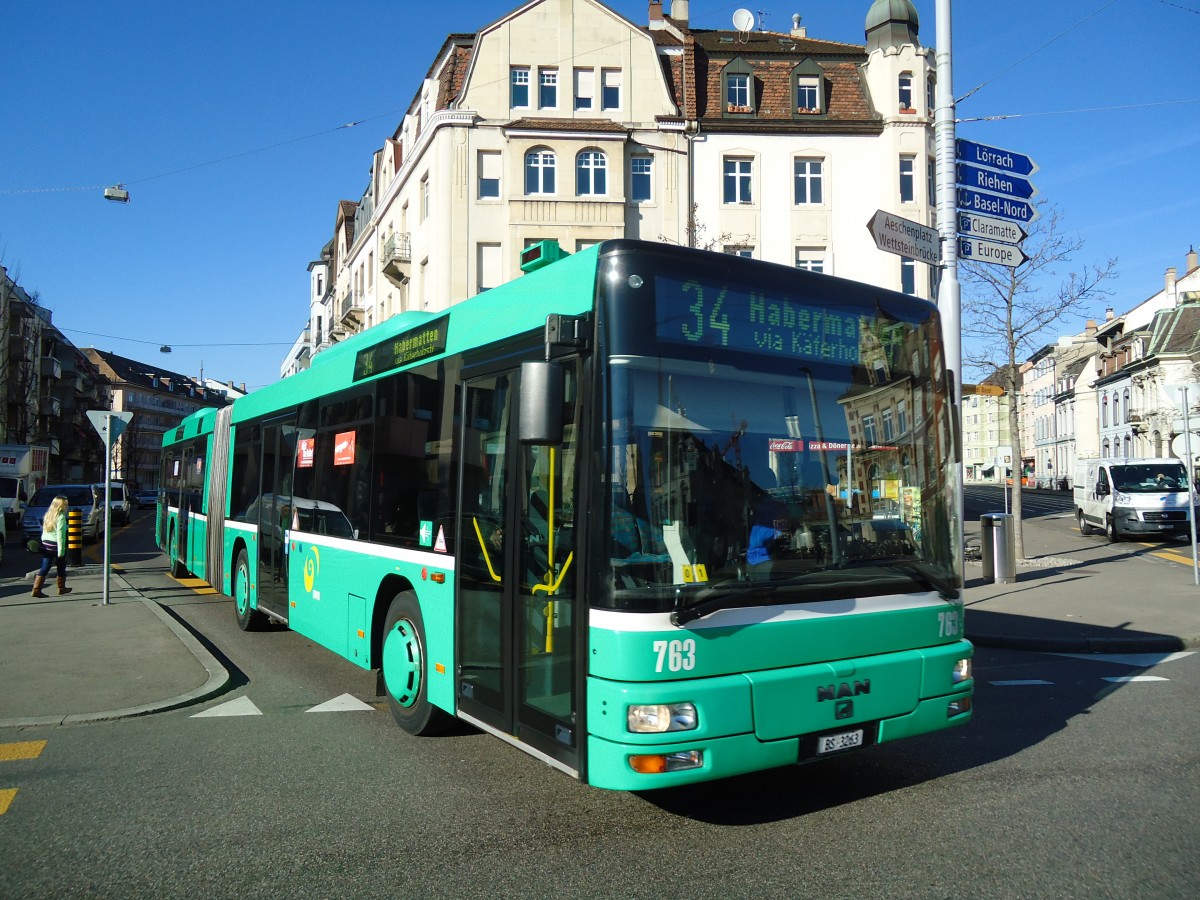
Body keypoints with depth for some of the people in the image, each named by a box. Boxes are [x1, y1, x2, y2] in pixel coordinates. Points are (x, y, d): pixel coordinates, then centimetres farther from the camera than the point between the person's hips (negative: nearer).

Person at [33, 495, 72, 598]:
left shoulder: (48, 515, 10)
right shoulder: (61, 517, -14)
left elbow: (43, 532, 13)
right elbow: (60, 535, -18)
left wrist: (43, 542, 17)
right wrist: (61, 551, -18)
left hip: (45, 545, 7)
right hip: (55, 546, -7)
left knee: (44, 568, 6)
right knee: (61, 568, 12)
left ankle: (36, 589, -3)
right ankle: (61, 588, 24)